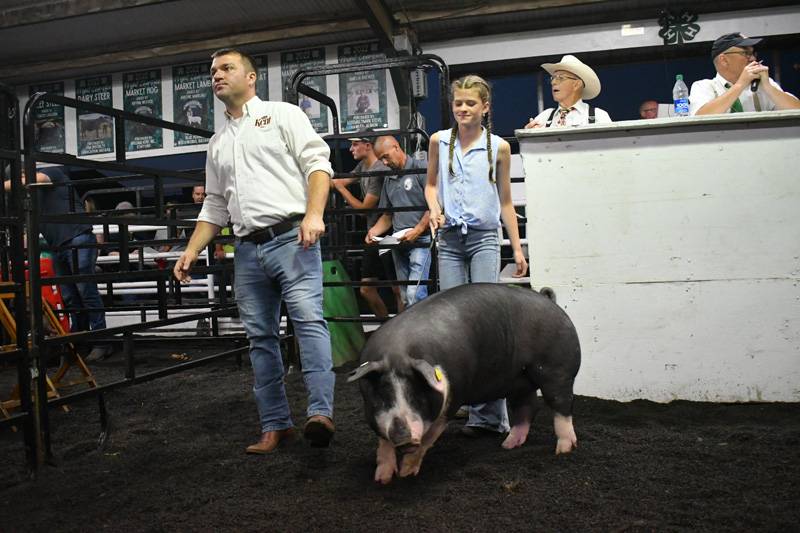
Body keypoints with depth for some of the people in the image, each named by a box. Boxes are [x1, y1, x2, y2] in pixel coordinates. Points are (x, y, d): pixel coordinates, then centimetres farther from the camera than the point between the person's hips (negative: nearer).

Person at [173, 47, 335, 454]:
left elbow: (317, 163, -4)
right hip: (248, 250, 6)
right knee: (260, 337, 5)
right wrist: (191, 252, 16)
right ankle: (275, 425, 11)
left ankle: (320, 412, -20)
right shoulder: (218, 143, 25)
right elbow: (215, 206, 26)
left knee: (308, 319, -18)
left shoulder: (283, 115, 8)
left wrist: (314, 213, -20)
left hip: (291, 238, -6)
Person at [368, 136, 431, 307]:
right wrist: (374, 231, 4)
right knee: (405, 296, 6)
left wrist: (417, 230, -17)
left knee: (414, 294, -17)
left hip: (420, 240, -7)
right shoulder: (389, 180, 20)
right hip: (398, 242, 7)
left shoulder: (421, 169, -2)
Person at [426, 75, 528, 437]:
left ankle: (489, 413, -5)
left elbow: (505, 202, 9)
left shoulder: (499, 147, 3)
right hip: (450, 239, 2)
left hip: (484, 237, -2)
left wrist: (517, 248, 7)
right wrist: (434, 210, -3)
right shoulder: (439, 141, 8)